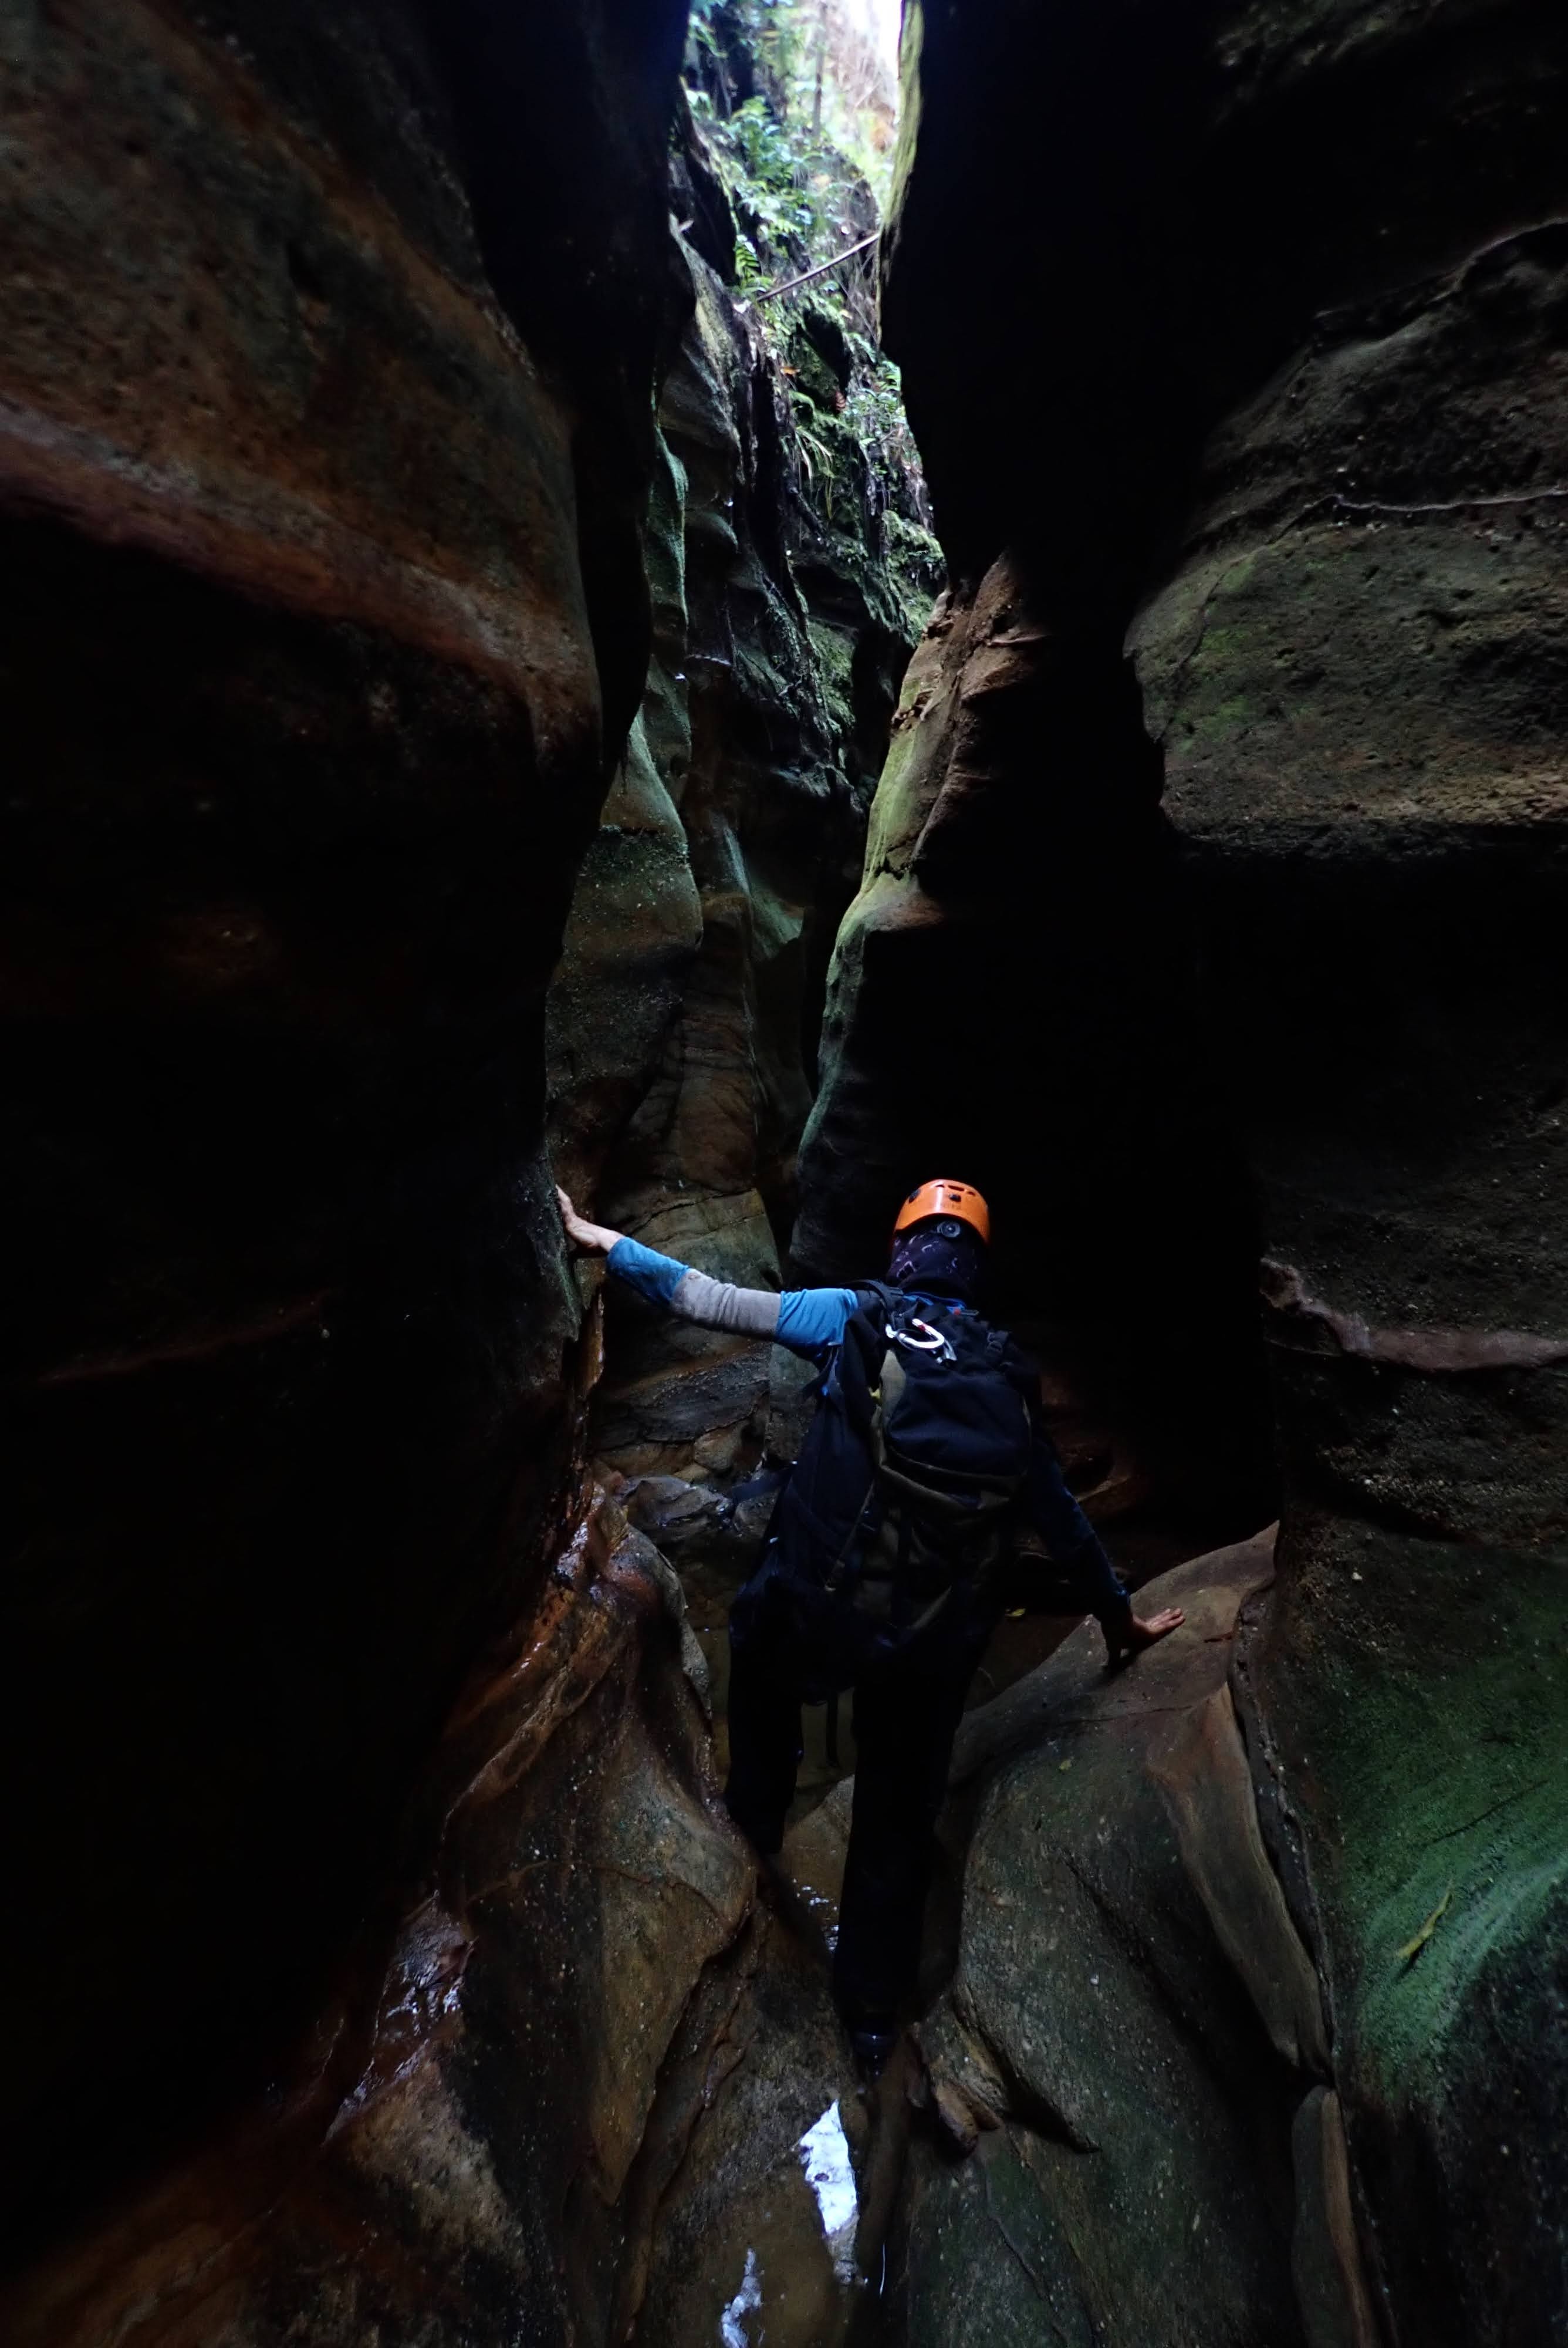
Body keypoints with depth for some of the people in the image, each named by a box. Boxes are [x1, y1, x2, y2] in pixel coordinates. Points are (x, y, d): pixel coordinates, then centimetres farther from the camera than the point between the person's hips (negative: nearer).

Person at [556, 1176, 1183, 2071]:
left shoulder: (854, 1317, -8)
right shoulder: (1009, 1371, 4)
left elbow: (709, 1300, -6)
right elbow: (1060, 1511, 12)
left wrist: (603, 1240, 6)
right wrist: (1120, 1613, 27)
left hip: (823, 1616, -3)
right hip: (937, 1648, 3)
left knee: (760, 1634, 34)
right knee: (900, 1819, 27)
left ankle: (759, 1814, 48)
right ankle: (875, 2009, 45)